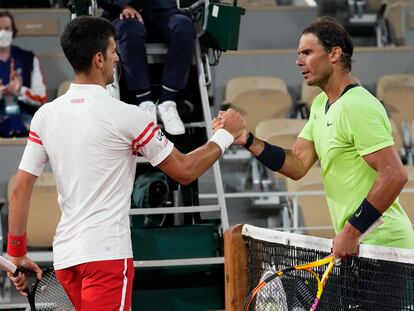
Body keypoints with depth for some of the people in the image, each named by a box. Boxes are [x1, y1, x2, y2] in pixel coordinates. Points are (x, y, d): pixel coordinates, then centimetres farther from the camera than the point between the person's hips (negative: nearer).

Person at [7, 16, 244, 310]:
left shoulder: (45, 115, 5)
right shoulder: (124, 115, -10)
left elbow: (20, 189, 6)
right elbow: (185, 171, -1)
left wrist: (17, 255, 14)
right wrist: (226, 134, 13)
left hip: (65, 255, 7)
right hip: (107, 253, -7)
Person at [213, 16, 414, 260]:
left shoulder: (358, 107, -17)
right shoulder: (321, 104, 15)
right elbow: (298, 165, 9)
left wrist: (352, 231, -25)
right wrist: (247, 141, -3)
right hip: (358, 243, 9)